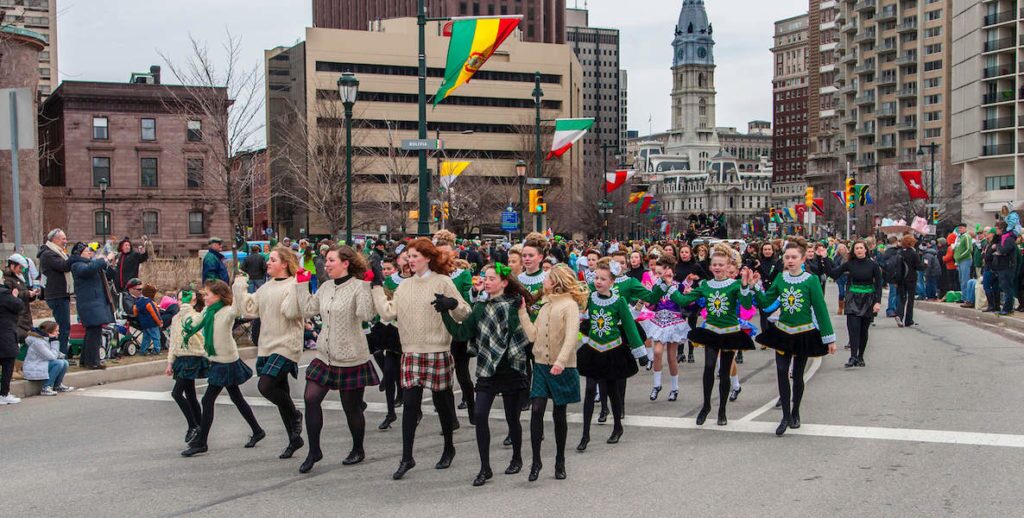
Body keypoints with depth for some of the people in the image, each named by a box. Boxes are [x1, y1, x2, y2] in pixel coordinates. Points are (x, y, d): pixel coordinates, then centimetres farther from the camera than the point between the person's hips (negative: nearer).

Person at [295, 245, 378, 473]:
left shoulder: (358, 286, -13)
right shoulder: (326, 287, 8)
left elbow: (367, 314, -27)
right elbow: (308, 309, 8)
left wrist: (366, 285, -29)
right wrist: (301, 284, 9)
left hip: (351, 358, -6)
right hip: (325, 355, 6)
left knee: (352, 407, 7)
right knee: (311, 398, -3)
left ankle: (358, 450, 29)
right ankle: (314, 450, 10)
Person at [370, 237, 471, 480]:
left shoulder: (442, 282, -4)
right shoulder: (404, 286, 11)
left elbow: (465, 313, -8)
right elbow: (388, 313, 3)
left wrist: (452, 304, -28)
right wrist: (377, 287, 4)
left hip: (438, 352, -4)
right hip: (411, 352, 4)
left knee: (442, 402, 9)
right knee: (410, 404, -1)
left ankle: (449, 448, 30)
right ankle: (406, 458, 5)